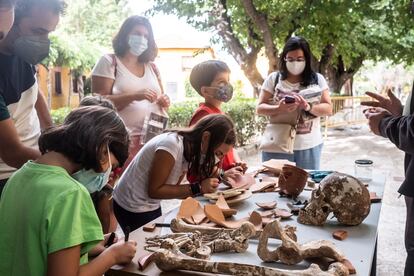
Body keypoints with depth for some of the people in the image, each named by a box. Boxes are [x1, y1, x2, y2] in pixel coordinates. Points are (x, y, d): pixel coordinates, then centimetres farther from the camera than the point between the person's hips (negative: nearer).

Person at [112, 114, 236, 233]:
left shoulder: (191, 150, -4)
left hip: (152, 205, 7)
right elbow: (154, 190, -26)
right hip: (133, 210, -7)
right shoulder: (172, 145, -28)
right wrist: (197, 188, -27)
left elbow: (172, 187, -10)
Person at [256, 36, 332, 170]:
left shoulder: (318, 79, 4)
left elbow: (328, 109, 2)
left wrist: (309, 107, -18)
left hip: (309, 146, 1)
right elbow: (260, 108, 0)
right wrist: (279, 108, -19)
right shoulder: (274, 79, 1)